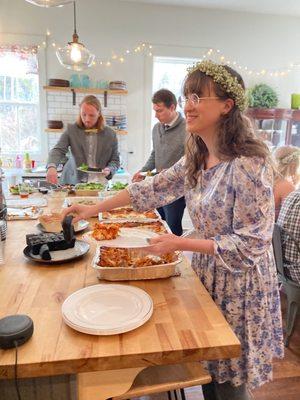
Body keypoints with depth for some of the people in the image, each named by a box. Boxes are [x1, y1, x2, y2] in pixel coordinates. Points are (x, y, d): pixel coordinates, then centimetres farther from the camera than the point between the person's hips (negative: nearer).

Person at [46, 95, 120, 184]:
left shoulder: (110, 134, 2)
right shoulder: (71, 130, 1)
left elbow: (115, 160, 10)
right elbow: (58, 150, -9)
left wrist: (109, 170, -12)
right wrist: (51, 167, -29)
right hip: (75, 183, -1)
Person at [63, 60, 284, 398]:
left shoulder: (249, 164, -24)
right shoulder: (197, 159, 0)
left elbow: (251, 243, -23)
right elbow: (154, 188, 6)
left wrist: (180, 243, -23)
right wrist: (96, 208, 5)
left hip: (239, 285, -6)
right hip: (208, 275, 7)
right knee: (206, 369, 23)